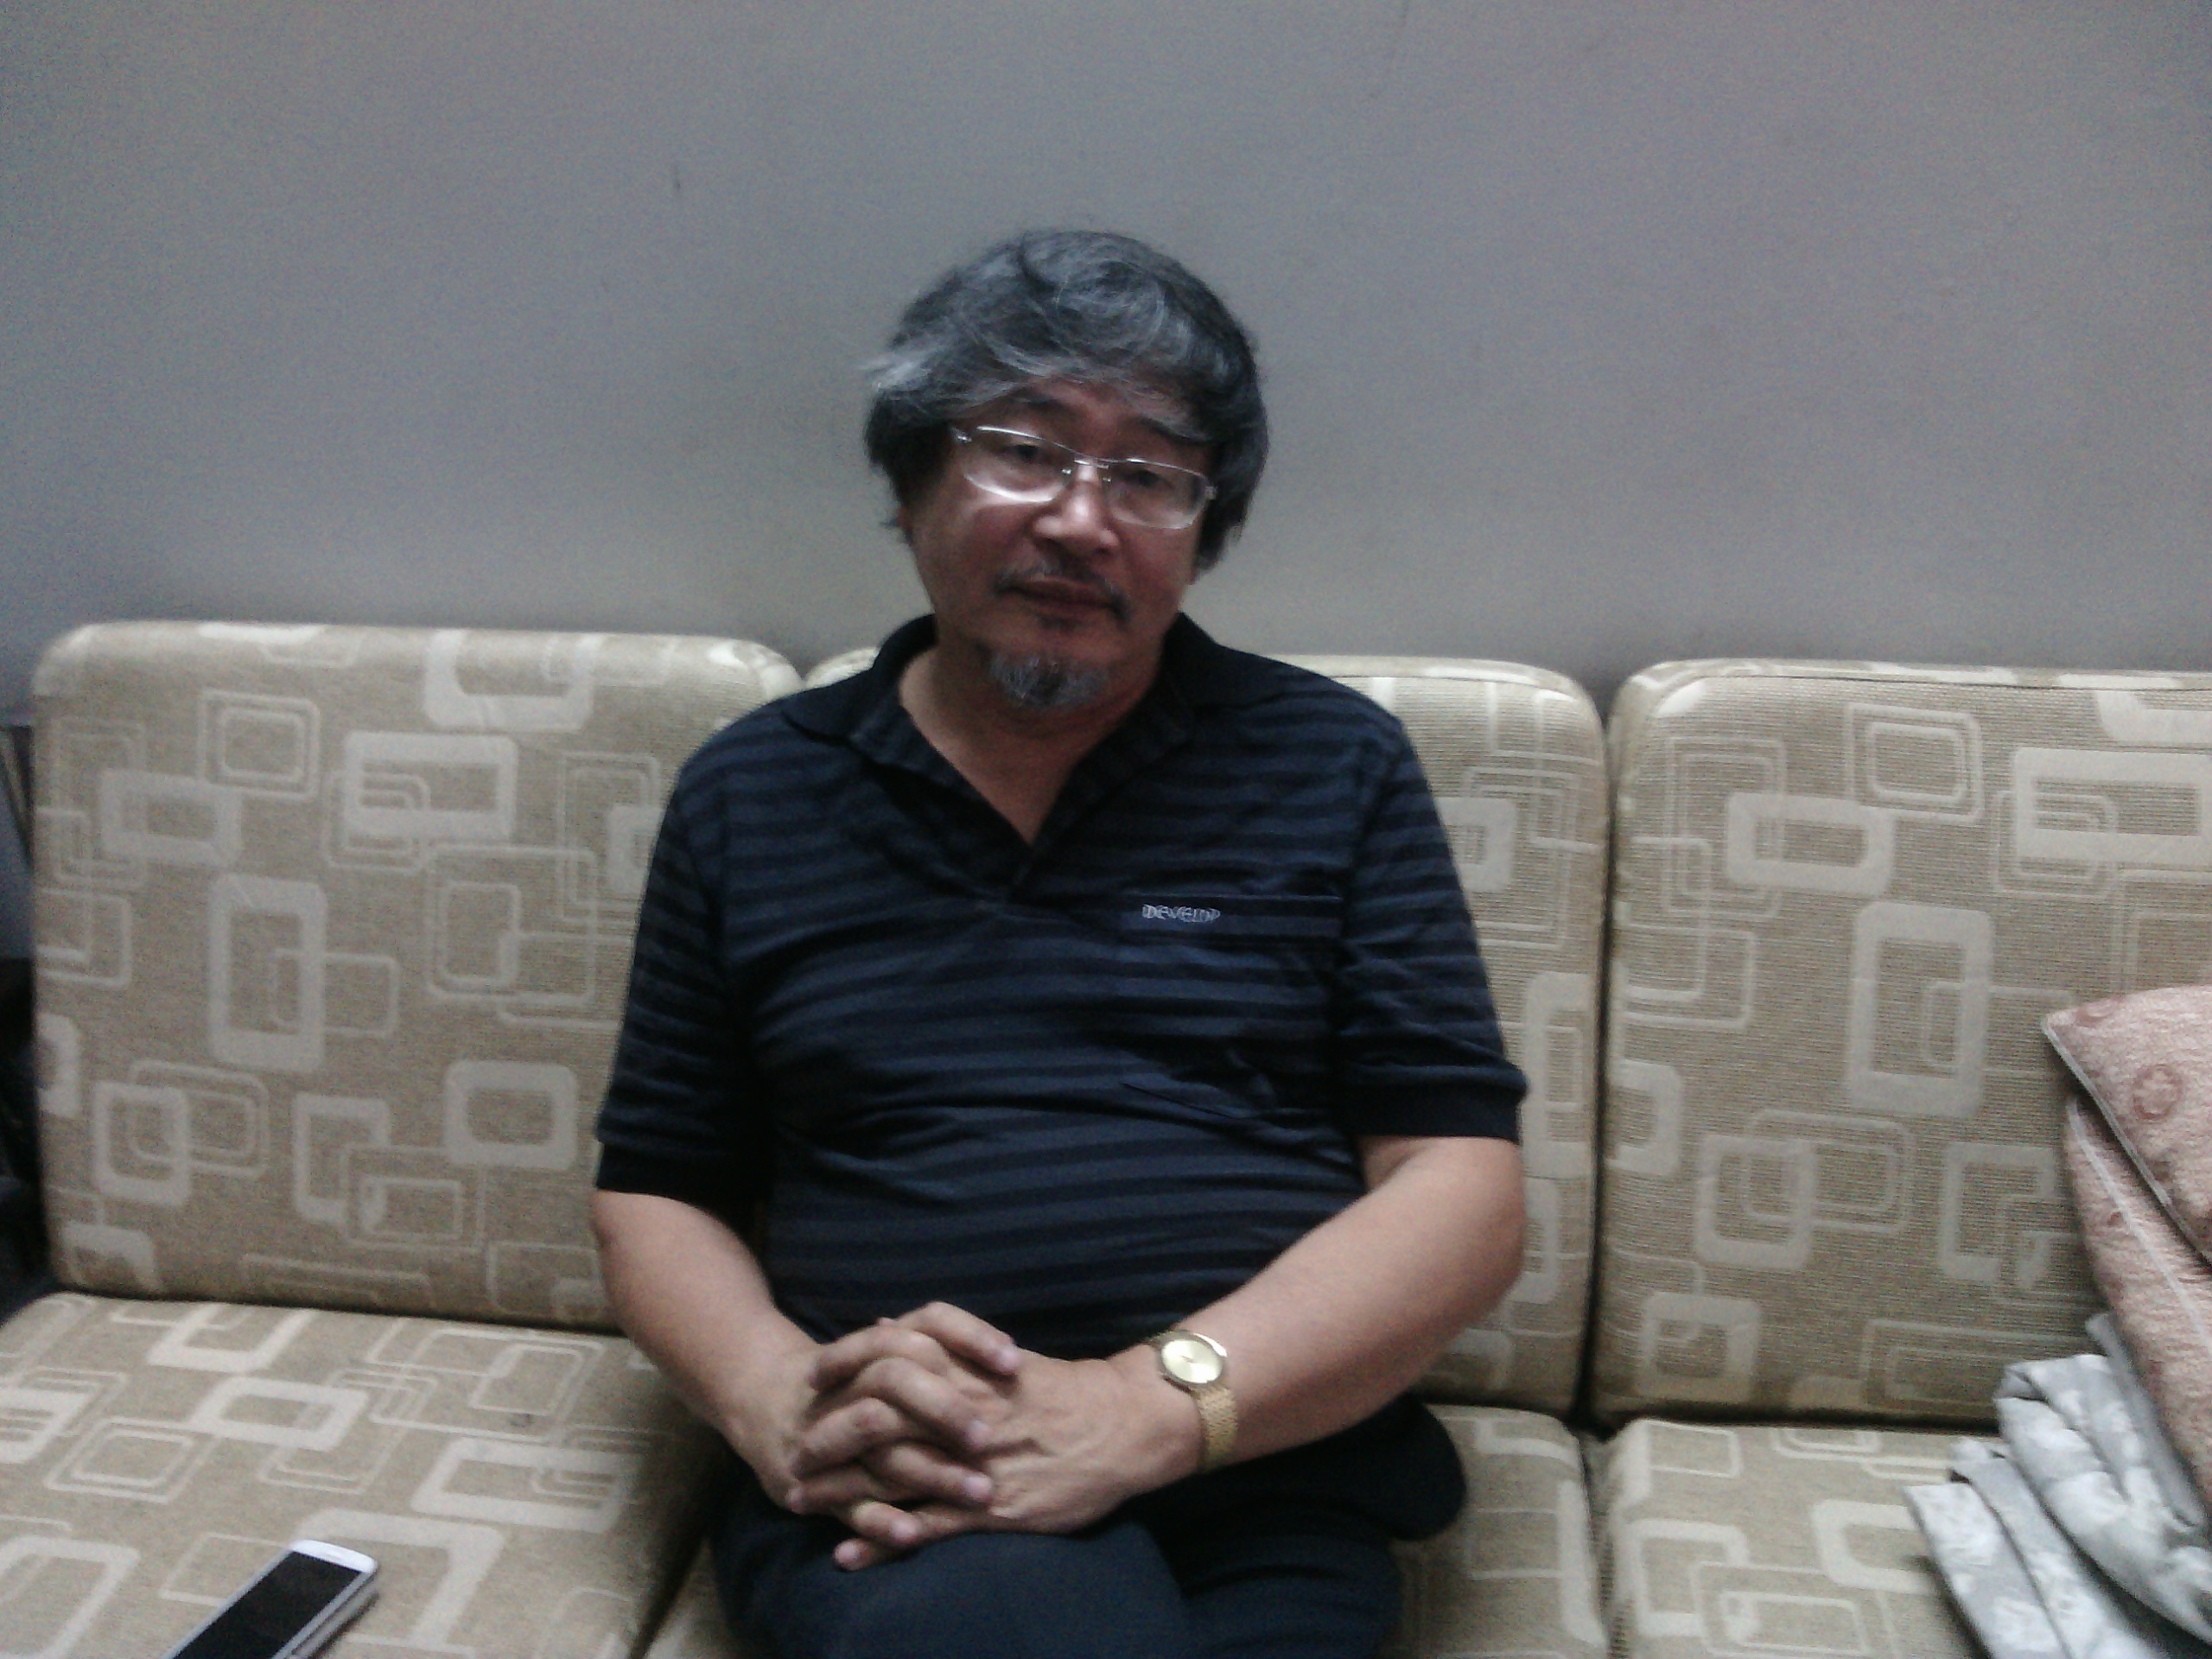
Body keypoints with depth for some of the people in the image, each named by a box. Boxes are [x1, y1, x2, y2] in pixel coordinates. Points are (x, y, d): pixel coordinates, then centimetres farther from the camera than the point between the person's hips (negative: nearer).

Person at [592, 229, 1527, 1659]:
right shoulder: (751, 794, 10)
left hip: (1266, 1477, 2)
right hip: (882, 1493, -1)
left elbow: (1464, 1193, -1)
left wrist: (1144, 1407, -15)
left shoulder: (1333, 768, 5)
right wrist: (780, 1402, -9)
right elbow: (655, 1196, 13)